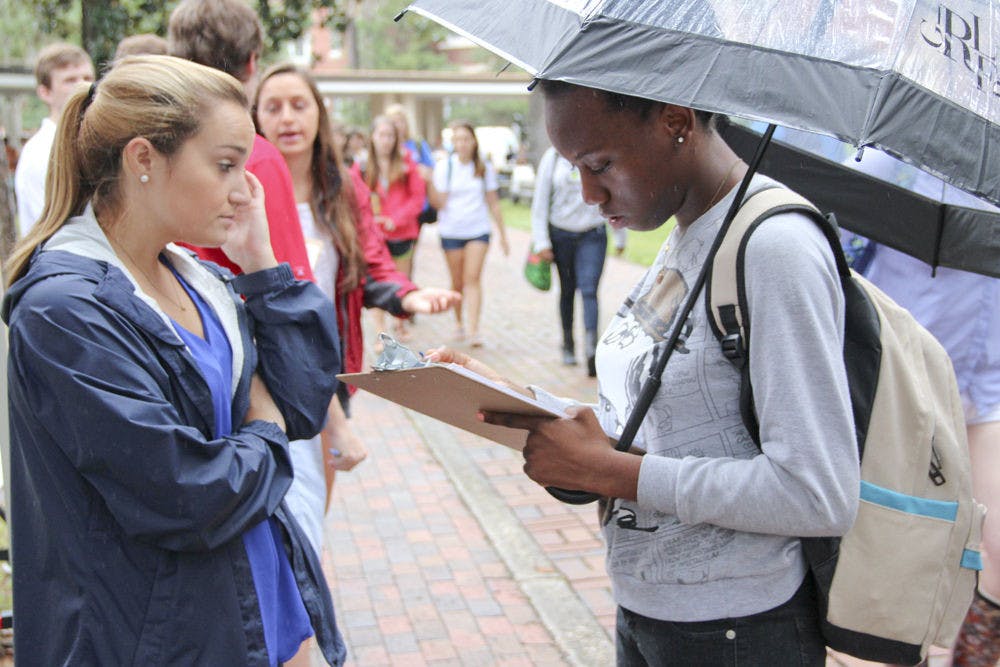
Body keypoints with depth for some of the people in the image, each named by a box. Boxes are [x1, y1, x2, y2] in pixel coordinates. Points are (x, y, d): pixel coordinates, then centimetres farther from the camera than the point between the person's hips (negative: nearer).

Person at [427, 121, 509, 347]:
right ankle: (460, 323, 28)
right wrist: (429, 184, -21)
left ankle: (473, 330, -16)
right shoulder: (444, 167, -1)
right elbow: (440, 203, -5)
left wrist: (502, 234, 10)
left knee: (473, 279, -11)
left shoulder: (484, 168, 3)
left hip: (478, 230, 0)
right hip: (451, 231, 0)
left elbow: (493, 203, 9)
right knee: (457, 282, 8)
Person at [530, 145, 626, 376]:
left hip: (593, 236, -1)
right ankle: (568, 344, 27)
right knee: (567, 290, 12)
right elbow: (540, 201, 0)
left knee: (589, 290, -13)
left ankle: (591, 347, -20)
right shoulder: (553, 157, -1)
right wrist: (541, 241, -4)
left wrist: (620, 238, 14)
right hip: (561, 233, 1)